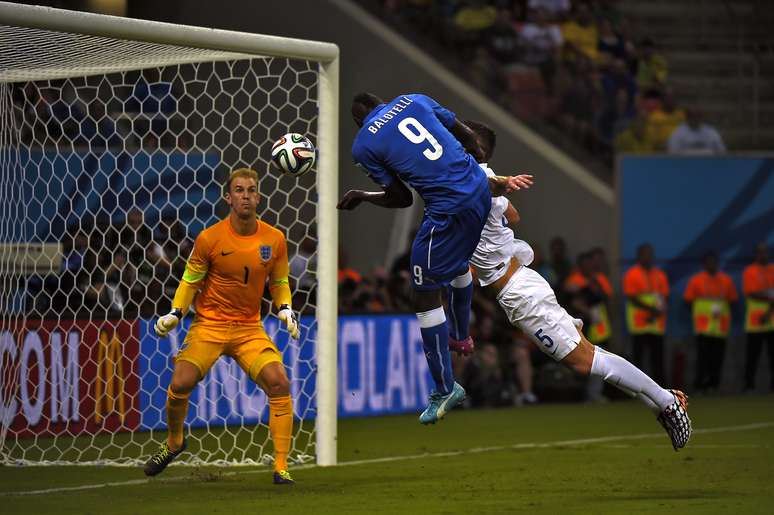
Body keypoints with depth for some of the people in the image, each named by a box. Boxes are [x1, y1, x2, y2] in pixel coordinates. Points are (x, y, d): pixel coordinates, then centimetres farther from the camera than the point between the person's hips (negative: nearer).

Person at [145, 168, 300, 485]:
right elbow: (190, 281, 2)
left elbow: (279, 282, 12)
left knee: (279, 384, -18)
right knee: (180, 385, -16)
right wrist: (175, 314, -10)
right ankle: (174, 442, 18)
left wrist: (285, 309, -6)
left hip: (250, 328, 1)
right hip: (209, 324, -1)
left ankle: (281, 467, -11)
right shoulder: (209, 238, -9)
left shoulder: (274, 239, -2)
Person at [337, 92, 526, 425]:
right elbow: (468, 137, 17)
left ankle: (445, 390, 10)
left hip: (448, 211, -7)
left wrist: (361, 197, 20)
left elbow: (401, 199, 3)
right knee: (458, 261, 34)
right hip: (480, 191, 7)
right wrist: (489, 178, 31)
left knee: (425, 294, 6)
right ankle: (460, 334, 58)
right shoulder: (414, 100, 12)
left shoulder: (363, 145, -2)